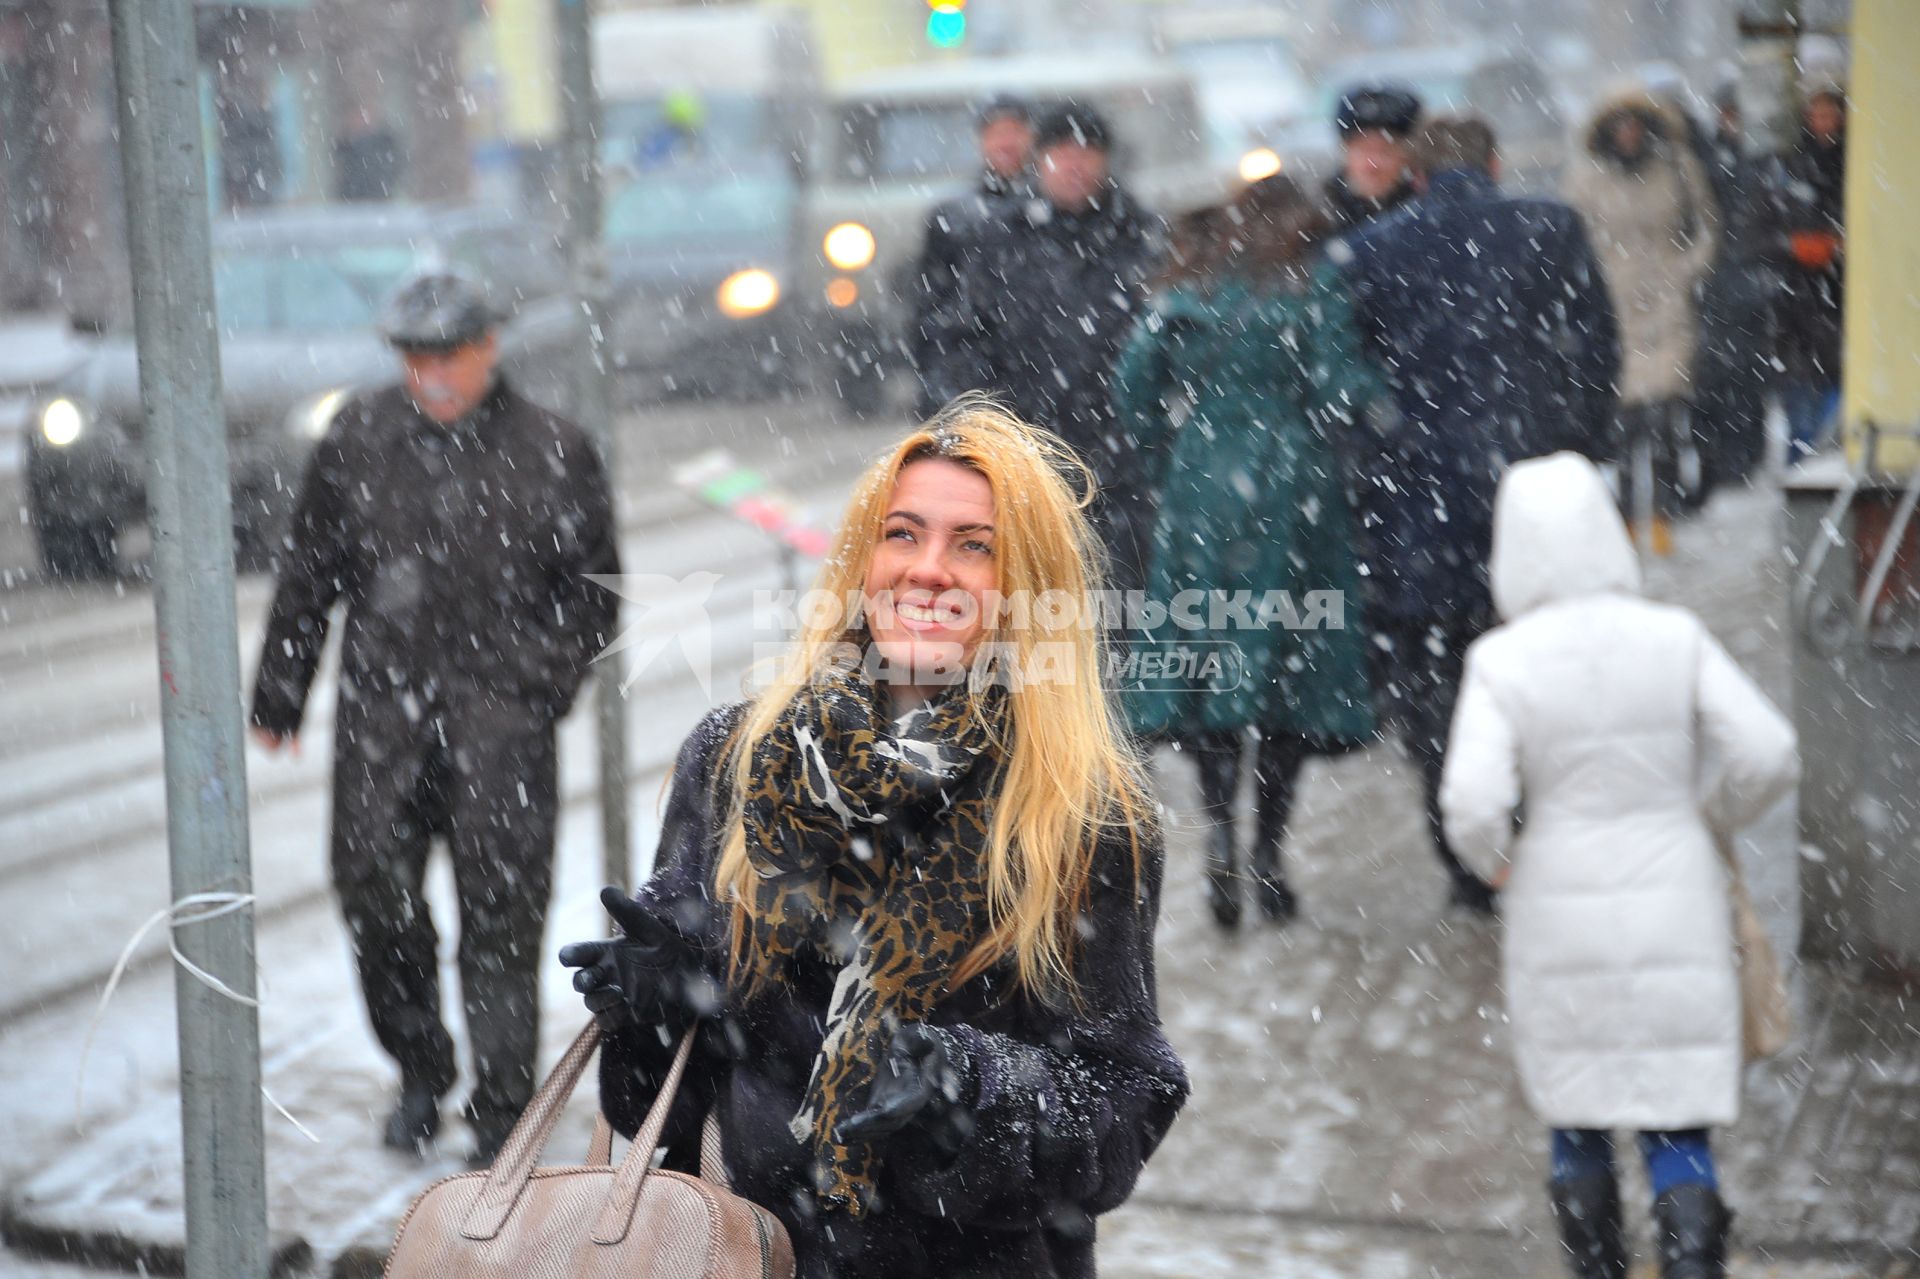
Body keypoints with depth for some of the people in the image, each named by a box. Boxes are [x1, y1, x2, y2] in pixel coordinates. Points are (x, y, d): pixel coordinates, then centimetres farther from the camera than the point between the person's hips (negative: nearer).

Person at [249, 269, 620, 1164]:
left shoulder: (551, 452, 4)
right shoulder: (358, 438, 10)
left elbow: (592, 592, 10)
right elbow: (310, 572, 16)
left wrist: (543, 682, -4)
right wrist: (278, 696, 16)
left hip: (498, 705, -2)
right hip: (382, 698, 2)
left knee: (502, 904, -5)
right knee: (371, 879, -3)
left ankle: (501, 1107, 5)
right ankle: (420, 1071, 19)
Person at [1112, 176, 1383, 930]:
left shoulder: (1188, 293, 7)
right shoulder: (1313, 291, -3)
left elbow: (1134, 383, 4)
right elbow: (1344, 394, -10)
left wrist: (1167, 448, 16)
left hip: (1200, 497, 3)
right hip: (1291, 499, -2)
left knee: (1208, 657, 8)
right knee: (1290, 663, 4)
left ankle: (1219, 825, -10)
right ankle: (1267, 849, 1)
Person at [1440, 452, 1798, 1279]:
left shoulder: (1501, 662, -12)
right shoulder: (1676, 638, -7)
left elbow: (1473, 803, -19)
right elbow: (1767, 755, -11)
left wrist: (1497, 861, 2)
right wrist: (1706, 822, 7)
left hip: (1561, 920, -1)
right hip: (1676, 914, 1)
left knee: (1575, 1116, 17)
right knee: (1677, 1118, 7)